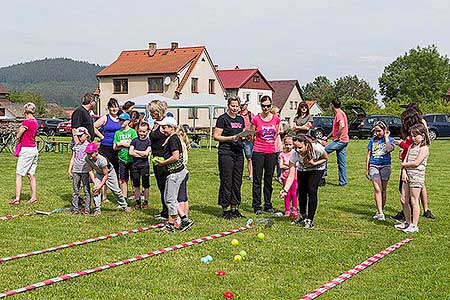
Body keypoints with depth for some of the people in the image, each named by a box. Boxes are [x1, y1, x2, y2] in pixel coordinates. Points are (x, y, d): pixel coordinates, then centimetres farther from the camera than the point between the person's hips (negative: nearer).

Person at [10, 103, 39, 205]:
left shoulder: (27, 121, -15)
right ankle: (34, 197, 15)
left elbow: (18, 135, -9)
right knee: (31, 175, 13)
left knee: (18, 175, -4)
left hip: (26, 150, -8)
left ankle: (17, 199, -7)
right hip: (34, 149, 9)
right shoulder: (35, 122, 10)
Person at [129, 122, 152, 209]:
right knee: (136, 185, 10)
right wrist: (141, 155, -11)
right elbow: (130, 152, -4)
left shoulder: (149, 141, -4)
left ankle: (146, 202, 15)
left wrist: (135, 151, -5)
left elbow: (146, 153, -15)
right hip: (135, 165, 3)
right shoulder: (135, 140, 5)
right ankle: (137, 202, 20)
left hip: (144, 165, -3)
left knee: (146, 185, 4)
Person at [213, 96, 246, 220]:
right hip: (226, 153, -7)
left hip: (238, 153, 7)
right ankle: (225, 209, 3)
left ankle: (235, 208, 17)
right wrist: (230, 138, -18)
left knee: (237, 182, 8)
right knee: (226, 182, -4)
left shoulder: (240, 119, 16)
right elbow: (216, 136, -8)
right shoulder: (222, 118, -4)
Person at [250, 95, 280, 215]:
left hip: (271, 152, 3)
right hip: (258, 152, -3)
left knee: (269, 180, 11)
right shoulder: (256, 119, -5)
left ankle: (268, 205, 20)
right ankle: (257, 206, 6)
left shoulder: (276, 119, 4)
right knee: (257, 180, 0)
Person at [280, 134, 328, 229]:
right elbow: (291, 175, -34)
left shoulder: (317, 148, -39)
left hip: (317, 169, -2)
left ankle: (310, 220, -8)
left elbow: (325, 158, -15)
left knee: (311, 191, -16)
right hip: (302, 170, 2)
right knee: (301, 192, 3)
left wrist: (315, 163, -32)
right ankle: (303, 216, 28)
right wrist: (285, 189, -46)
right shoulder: (295, 154, -34)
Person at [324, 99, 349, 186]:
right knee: (342, 162, 10)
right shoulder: (340, 113, 21)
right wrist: (327, 137, 24)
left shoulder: (339, 114, -11)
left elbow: (342, 126, -29)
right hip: (343, 141, 10)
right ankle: (343, 182, 11)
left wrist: (338, 137, -20)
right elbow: (335, 129, 28)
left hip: (340, 140, -10)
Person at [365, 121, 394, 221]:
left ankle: (380, 211, 19)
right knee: (377, 189, -11)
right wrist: (367, 169, 10)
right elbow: (368, 155, 12)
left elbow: (389, 149, -20)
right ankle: (380, 213, -15)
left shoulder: (390, 139, 2)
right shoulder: (373, 140, 8)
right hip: (374, 166, 1)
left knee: (383, 189, 7)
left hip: (385, 166, -1)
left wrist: (386, 137, -12)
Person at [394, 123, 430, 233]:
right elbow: (405, 160, 10)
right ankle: (407, 222, 24)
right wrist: (404, 171, -5)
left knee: (414, 201, -5)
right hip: (407, 175, 8)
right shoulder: (411, 146, 16)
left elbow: (416, 163, -17)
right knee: (404, 200, 10)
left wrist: (404, 164, -3)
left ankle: (414, 225, 2)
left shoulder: (424, 148, -8)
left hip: (417, 176, -8)